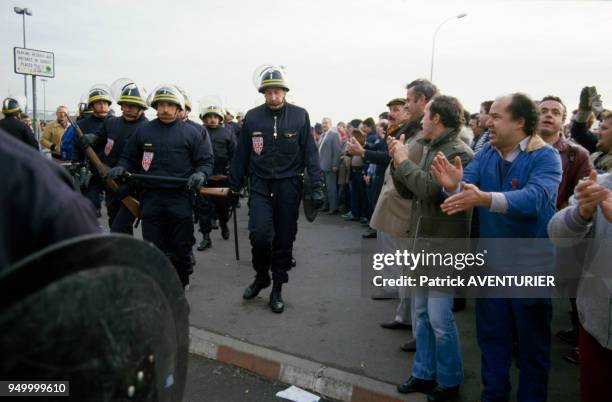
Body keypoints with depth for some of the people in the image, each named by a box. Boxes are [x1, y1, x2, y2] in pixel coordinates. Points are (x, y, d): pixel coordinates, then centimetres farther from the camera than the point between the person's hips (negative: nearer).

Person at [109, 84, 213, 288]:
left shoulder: (191, 132, 5)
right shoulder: (143, 131, 8)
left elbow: (205, 161, 7)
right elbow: (129, 158, 17)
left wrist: (200, 174, -13)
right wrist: (121, 168, -3)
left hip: (181, 197, -1)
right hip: (151, 198, 1)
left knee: (181, 248, 7)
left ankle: (181, 285, 25)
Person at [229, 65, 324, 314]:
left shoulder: (300, 115, 0)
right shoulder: (252, 117, 2)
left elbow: (310, 152, 0)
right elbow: (242, 154, 8)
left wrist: (317, 186, -7)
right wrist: (234, 186, 11)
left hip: (288, 186, 0)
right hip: (260, 184, 0)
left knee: (284, 239, 5)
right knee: (259, 233, -15)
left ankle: (277, 289, 21)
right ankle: (261, 276, 14)